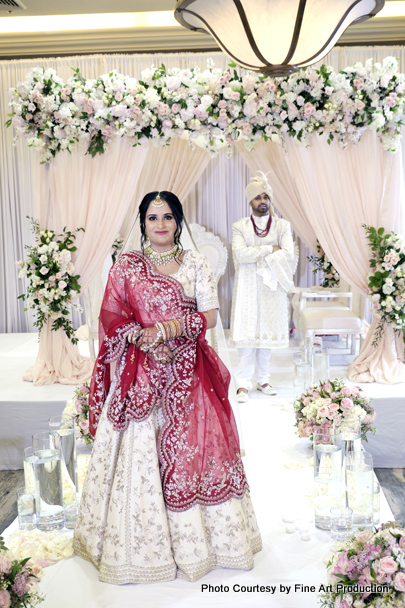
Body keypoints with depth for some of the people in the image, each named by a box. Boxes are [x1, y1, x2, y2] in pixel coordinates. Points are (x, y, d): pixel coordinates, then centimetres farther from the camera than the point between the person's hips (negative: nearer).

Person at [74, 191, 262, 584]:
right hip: (140, 370, 0)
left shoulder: (195, 263, 7)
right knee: (140, 449, -1)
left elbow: (210, 315, 1)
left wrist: (166, 328, -12)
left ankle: (193, 538, 18)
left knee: (192, 445, 2)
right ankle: (142, 542, 14)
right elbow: (112, 318, 1)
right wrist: (146, 339, -14)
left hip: (187, 372, 1)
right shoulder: (125, 265, 7)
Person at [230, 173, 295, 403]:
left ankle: (264, 380, 19)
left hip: (272, 287, 2)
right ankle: (243, 384, -1)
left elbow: (288, 255, -9)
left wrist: (256, 256, -12)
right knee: (247, 334, -6)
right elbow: (240, 254, -13)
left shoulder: (282, 225, 5)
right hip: (248, 288, -1)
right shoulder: (240, 226, 3)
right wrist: (270, 249, -12)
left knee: (268, 333, 7)